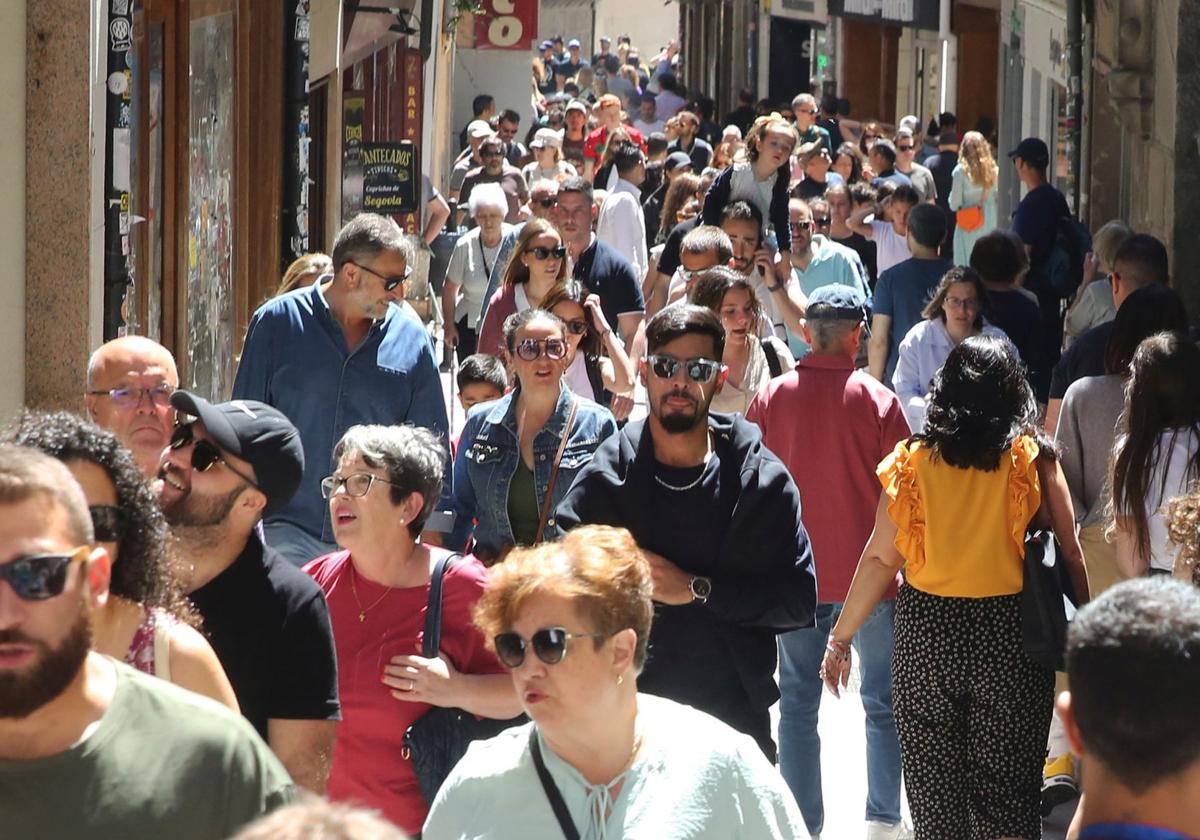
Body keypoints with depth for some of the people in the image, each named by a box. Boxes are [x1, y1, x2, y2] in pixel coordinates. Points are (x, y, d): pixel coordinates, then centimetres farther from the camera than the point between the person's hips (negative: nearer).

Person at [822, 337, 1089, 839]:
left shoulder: (913, 462, -3)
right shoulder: (1033, 462, -5)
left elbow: (880, 559, -3)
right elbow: (1069, 553, -5)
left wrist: (840, 638, 5)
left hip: (925, 635, 1)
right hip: (1009, 635, -1)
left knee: (934, 793, 12)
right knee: (1007, 795, 6)